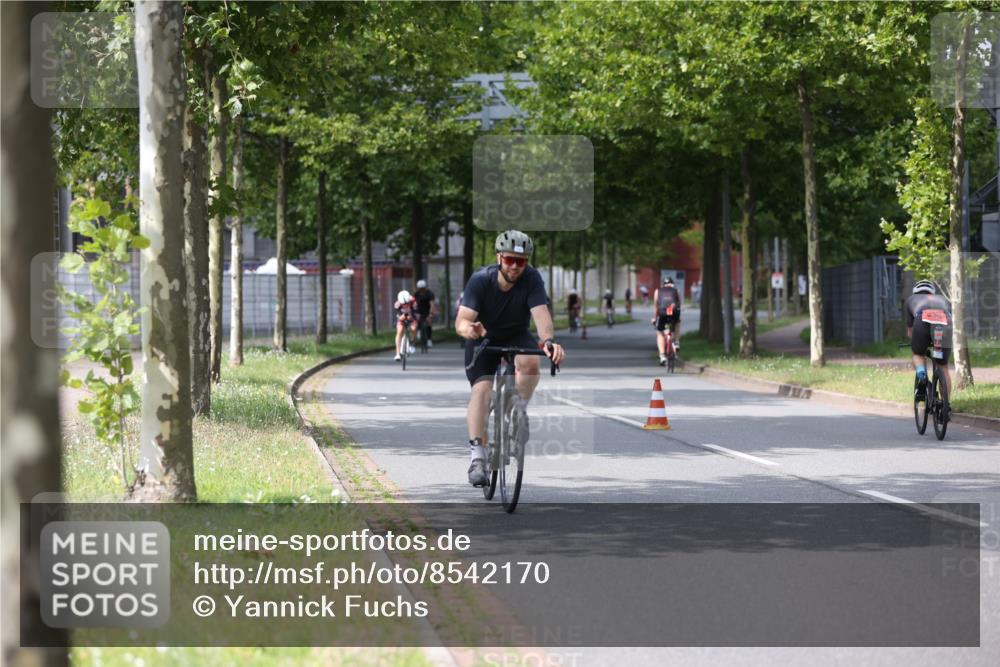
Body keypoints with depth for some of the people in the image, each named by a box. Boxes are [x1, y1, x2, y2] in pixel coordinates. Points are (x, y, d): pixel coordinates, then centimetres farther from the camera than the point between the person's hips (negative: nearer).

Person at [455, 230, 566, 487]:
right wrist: (468, 328, -59)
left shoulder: (531, 279, -23)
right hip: (483, 340, -1)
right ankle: (477, 458, -24)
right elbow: (461, 320, -34)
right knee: (481, 389, -23)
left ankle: (518, 412, -6)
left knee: (529, 361, -33)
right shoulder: (481, 280, -26)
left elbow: (541, 313, -36)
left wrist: (548, 340, -57)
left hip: (516, 336, 1)